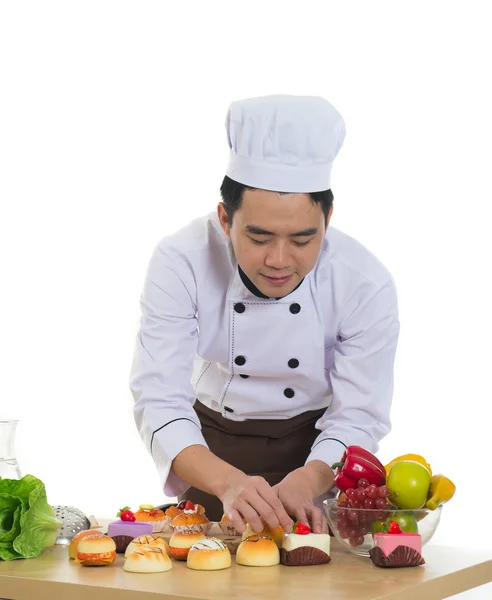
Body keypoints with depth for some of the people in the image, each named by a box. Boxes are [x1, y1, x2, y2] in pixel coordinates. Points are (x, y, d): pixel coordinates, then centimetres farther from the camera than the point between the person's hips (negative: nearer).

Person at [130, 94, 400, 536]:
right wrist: (228, 482, -46)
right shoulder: (180, 263, -25)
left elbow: (357, 417, -20)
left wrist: (305, 484, -41)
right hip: (211, 456, 0)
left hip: (317, 455, 0)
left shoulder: (365, 283, -23)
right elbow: (160, 401, -28)